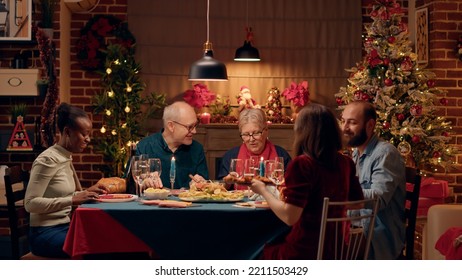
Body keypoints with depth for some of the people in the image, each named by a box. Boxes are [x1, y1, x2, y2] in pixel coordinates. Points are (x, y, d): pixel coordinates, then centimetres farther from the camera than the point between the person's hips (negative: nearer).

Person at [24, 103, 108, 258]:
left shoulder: (66, 158, 11)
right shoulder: (48, 160, -14)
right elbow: (30, 203, -21)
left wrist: (86, 193, 0)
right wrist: (72, 200, -25)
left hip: (65, 227, 8)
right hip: (45, 233, -8)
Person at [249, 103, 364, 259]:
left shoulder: (302, 164, -19)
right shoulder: (346, 163, 0)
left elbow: (289, 217, -22)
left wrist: (263, 191, -6)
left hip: (305, 254, -6)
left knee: (263, 250, 20)